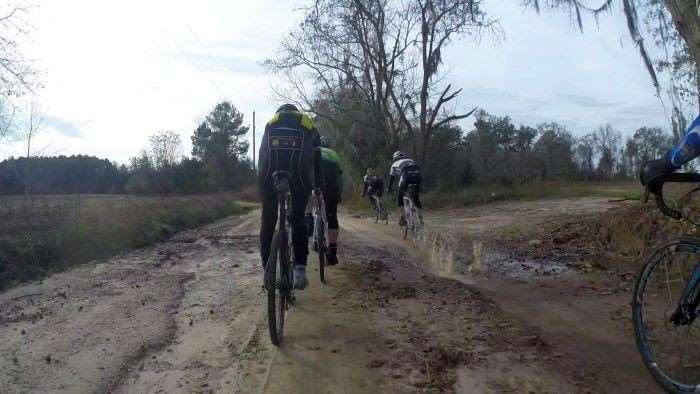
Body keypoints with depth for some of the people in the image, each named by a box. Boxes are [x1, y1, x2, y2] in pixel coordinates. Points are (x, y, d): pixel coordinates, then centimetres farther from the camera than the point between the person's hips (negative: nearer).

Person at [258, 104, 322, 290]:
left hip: (269, 177, 1)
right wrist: (318, 184, 36)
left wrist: (261, 184, 31)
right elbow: (316, 157, 27)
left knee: (268, 223, 14)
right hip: (299, 178, 0)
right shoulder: (308, 125, 26)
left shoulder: (271, 123, 28)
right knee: (298, 220, 16)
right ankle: (300, 270, 3)